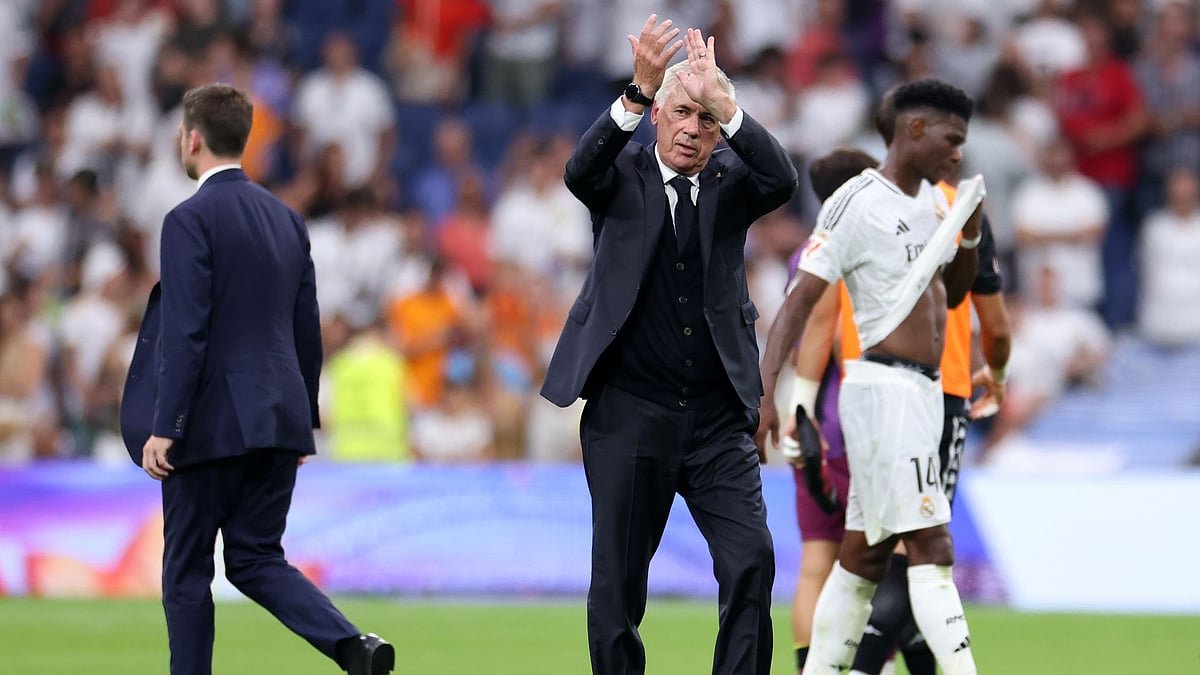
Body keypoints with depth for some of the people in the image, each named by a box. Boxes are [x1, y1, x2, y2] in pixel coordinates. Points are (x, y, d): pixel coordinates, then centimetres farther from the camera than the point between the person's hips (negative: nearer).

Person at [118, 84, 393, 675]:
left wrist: (163, 426, -17)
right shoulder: (286, 220, 11)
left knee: (186, 568, 5)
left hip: (212, 423, -7)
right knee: (256, 560, 11)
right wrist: (303, 418, 22)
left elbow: (186, 332, -18)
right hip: (277, 420, 7)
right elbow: (307, 331, 15)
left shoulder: (191, 220, -11)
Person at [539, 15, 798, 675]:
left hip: (718, 419, 1)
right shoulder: (622, 175, 3)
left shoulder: (730, 181, 7)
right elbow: (580, 170, -20)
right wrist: (639, 90, -34)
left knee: (751, 559, -12)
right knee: (617, 583, 4)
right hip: (629, 415, -1)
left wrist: (723, 103, -28)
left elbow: (781, 179, -15)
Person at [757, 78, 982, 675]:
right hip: (884, 387, -9)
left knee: (866, 553, 11)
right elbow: (799, 301, -16)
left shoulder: (930, 200, 15)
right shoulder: (857, 204, -12)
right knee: (930, 547, -15)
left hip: (923, 394, 9)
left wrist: (970, 233, 7)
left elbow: (953, 294, 26)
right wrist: (765, 393, -24)